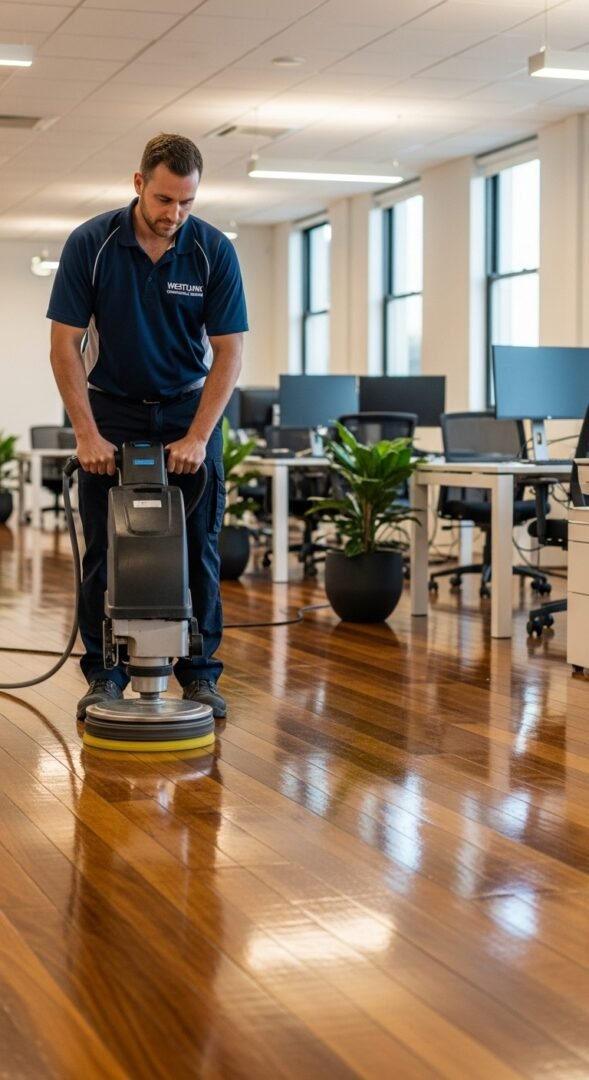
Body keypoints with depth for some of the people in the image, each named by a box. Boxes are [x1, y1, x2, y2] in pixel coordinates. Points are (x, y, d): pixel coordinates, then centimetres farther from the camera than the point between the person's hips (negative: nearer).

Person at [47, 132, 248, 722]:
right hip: (112, 410, 0)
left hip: (188, 409, 1)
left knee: (197, 547, 0)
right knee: (105, 550, -1)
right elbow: (65, 344, -13)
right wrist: (86, 434, -18)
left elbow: (228, 351, -12)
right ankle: (104, 673, 7)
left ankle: (199, 673, 7)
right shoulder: (90, 243, -16)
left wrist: (197, 437, -20)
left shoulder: (214, 251, -14)